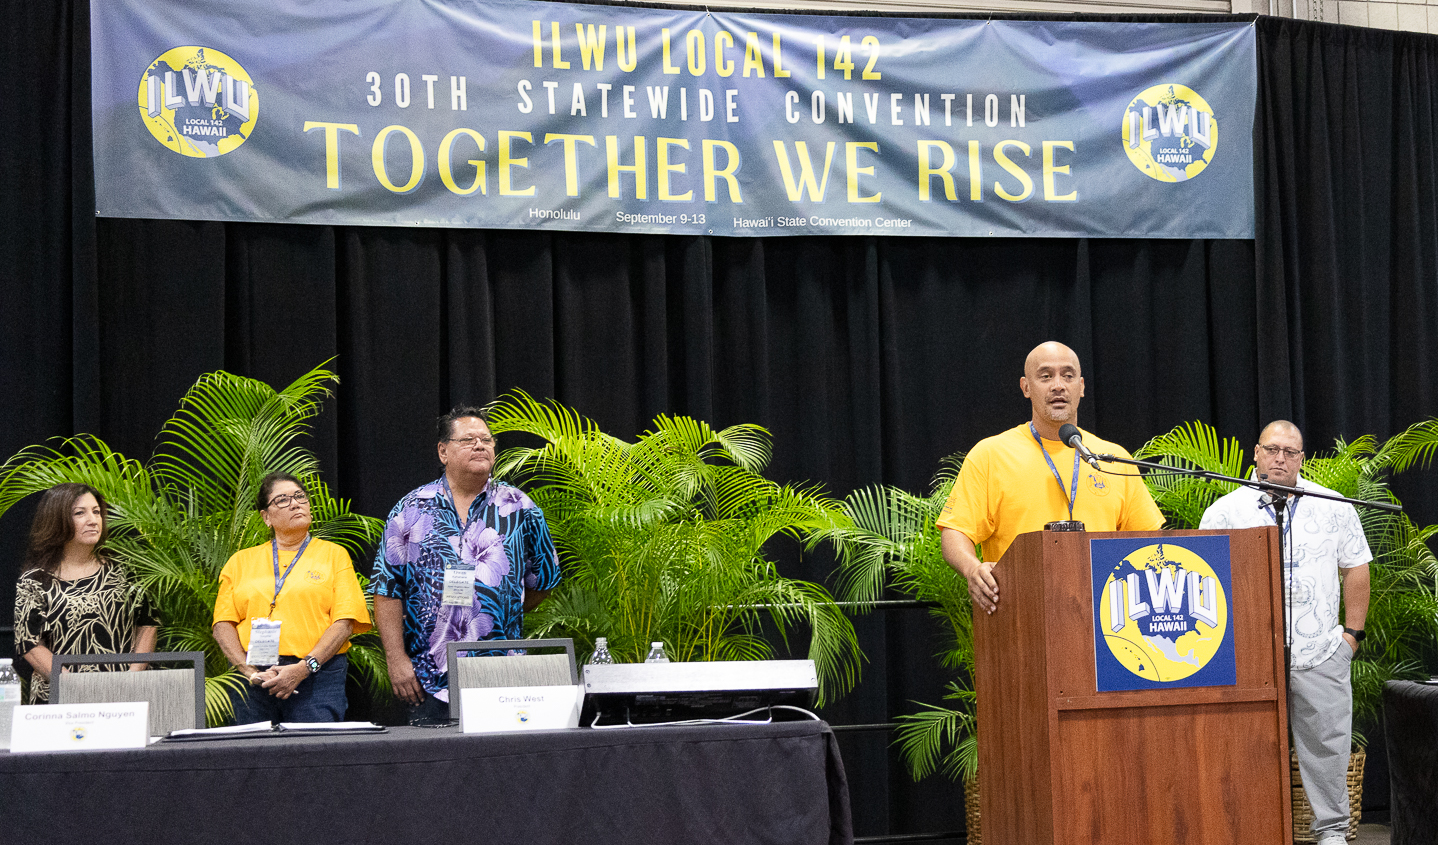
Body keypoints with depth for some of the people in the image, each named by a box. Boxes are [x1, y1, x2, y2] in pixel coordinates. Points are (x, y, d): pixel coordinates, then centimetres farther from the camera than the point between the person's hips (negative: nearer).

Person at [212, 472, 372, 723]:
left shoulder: (334, 555, 10)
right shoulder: (240, 561, 16)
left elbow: (345, 622, 0)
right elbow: (223, 624, 8)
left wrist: (303, 668, -12)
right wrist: (249, 671, -8)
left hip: (317, 676, -2)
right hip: (253, 680, 2)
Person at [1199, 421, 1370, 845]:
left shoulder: (1335, 507, 7)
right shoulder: (1225, 511, 3)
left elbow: (1355, 569, 12)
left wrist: (1353, 632, 7)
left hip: (1321, 653, 1)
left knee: (1326, 744, 3)